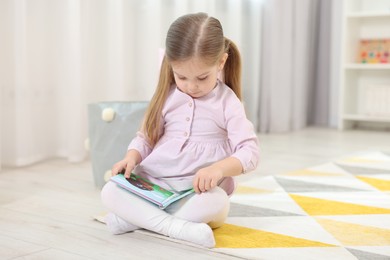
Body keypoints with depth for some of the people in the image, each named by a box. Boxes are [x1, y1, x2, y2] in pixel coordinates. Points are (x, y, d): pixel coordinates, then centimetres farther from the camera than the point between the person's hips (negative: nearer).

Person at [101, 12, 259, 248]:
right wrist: (132, 157, -11)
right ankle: (176, 227, -32)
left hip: (200, 190, -3)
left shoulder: (227, 102, -5)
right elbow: (146, 137, 12)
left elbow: (250, 152, -12)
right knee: (110, 191, -20)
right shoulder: (167, 96, 5)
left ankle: (136, 218, -22)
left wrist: (220, 168, -32)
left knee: (217, 202, -37)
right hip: (154, 183, 3)